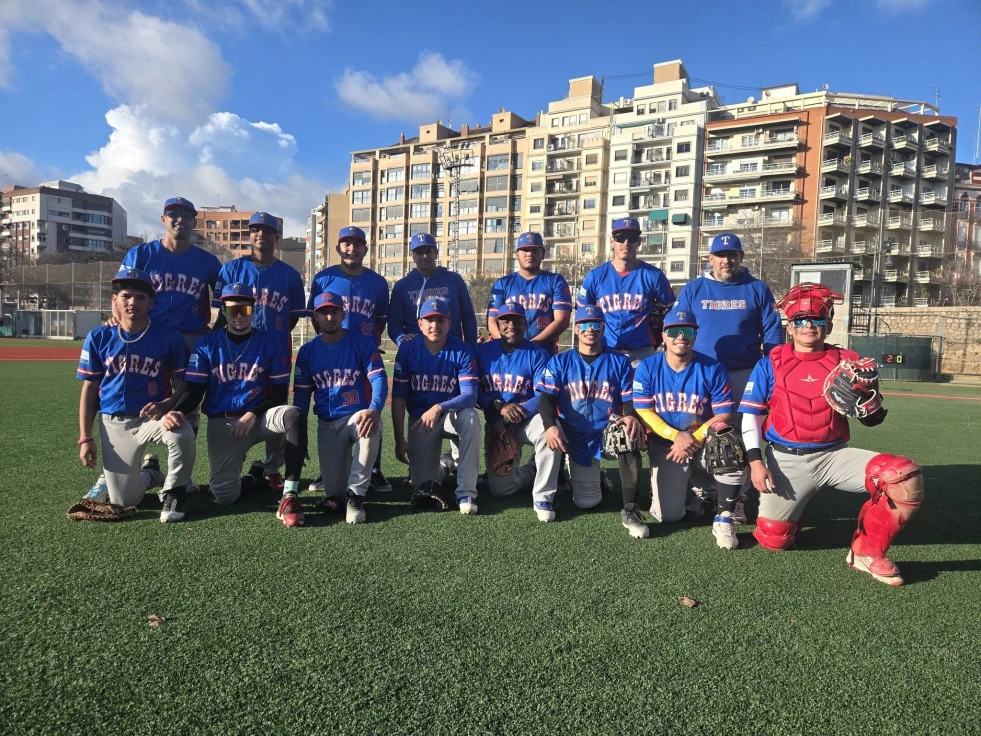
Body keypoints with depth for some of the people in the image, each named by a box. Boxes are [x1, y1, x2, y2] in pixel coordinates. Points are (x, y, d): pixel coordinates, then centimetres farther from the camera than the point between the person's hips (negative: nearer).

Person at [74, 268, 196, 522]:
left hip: (153, 416, -2)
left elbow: (182, 384, -1)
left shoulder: (169, 337, -6)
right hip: (114, 423, 2)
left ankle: (174, 492, -9)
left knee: (182, 434, -38)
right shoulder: (98, 337, 0)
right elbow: (89, 390, 6)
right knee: (124, 500, -4)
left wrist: (165, 405, -24)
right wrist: (85, 438, 1)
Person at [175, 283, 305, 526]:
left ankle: (289, 497, -31)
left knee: (292, 415, -36)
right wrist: (175, 412, -24)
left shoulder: (271, 342, -2)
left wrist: (252, 415, -17)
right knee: (224, 496, -11)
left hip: (260, 417, -1)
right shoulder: (207, 344, 1)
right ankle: (256, 477, 26)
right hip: (222, 423, 1)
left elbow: (280, 394, -2)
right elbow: (194, 391, -3)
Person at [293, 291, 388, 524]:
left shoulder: (363, 343, -4)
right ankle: (341, 494, 31)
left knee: (372, 427, -42)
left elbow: (378, 379, -15)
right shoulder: (307, 351, 6)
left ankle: (355, 495, -25)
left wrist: (374, 410, -35)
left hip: (358, 415, -2)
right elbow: (301, 395, 7)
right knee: (333, 495, -8)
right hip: (327, 424, 3)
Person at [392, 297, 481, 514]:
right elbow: (398, 397, -7)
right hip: (419, 418, 1)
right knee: (423, 486, -7)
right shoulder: (407, 349, -10)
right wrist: (399, 440, -10)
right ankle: (441, 468, 33)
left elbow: (470, 395, -23)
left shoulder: (462, 351, -15)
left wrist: (439, 408, -40)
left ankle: (466, 492, -28)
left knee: (470, 417, -38)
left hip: (452, 414, -1)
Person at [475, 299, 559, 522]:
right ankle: (533, 470, 31)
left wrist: (518, 412, -27)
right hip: (496, 424, 2)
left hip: (529, 419, -2)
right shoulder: (483, 351, 0)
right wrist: (500, 407, -21)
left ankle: (542, 497, -19)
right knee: (500, 489, -3)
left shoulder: (537, 354, -6)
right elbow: (475, 393, -4)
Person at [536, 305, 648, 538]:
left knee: (629, 434, -37)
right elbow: (547, 398, -7)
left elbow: (630, 400, -1)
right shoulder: (560, 362, 4)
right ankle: (591, 474, 36)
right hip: (575, 438, 1)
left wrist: (632, 416, -26)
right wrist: (550, 425, -28)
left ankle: (630, 509, -27)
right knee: (586, 501, -3)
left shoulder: (619, 362, 5)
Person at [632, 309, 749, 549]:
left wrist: (693, 439, -20)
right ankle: (681, 486, 29)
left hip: (704, 443, 0)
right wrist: (676, 436, -21)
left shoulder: (713, 369, -8)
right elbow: (643, 411, -8)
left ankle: (724, 519, -12)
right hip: (664, 446, 1)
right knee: (668, 515, -9)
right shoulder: (647, 368, -5)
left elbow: (724, 414, -9)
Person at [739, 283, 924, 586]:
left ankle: (867, 552, -6)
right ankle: (788, 506, 28)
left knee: (906, 475, -23)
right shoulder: (771, 364, 1)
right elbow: (750, 415, 1)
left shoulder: (847, 362, 5)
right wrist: (756, 462, -9)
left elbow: (872, 420, 6)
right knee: (773, 538, -9)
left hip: (835, 455, 2)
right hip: (786, 460, -1)